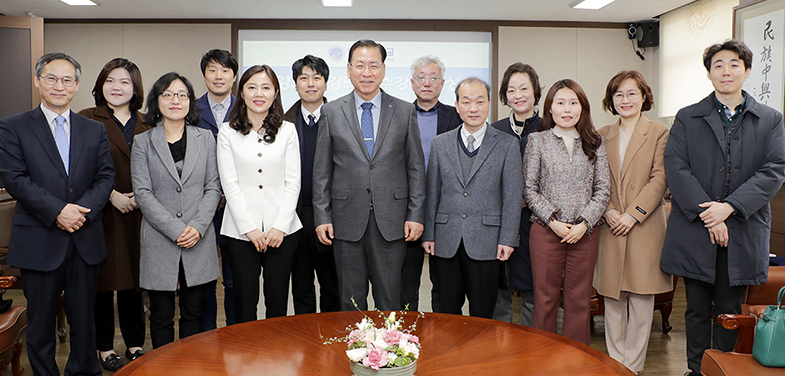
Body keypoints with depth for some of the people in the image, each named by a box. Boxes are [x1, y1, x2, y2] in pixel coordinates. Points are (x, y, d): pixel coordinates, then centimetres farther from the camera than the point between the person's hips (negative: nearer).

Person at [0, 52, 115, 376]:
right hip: (38, 242, -2)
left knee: (84, 319, 12)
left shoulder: (95, 130, 9)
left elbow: (106, 177, 3)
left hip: (85, 242, 2)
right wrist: (57, 211, -18)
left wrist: (83, 209, -14)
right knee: (40, 321, 11)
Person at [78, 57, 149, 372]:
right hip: (101, 213, -3)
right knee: (103, 279, 5)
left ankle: (135, 344, 24)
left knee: (134, 278, 11)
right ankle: (104, 347, 20)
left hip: (137, 214, 3)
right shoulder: (87, 120, 0)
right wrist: (112, 195, -13)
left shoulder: (145, 125, 11)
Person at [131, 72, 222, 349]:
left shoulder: (205, 139, 8)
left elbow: (213, 189, 4)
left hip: (199, 240, 1)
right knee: (161, 316, 7)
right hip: (159, 241, -1)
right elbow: (142, 193, -4)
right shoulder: (143, 142, 3)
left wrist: (198, 227, -11)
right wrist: (176, 229, -14)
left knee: (193, 313, 10)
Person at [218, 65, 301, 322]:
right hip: (240, 231, -1)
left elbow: (293, 182, 2)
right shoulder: (227, 132, 3)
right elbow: (230, 184, -2)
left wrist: (280, 226, -7)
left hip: (282, 229, 1)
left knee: (278, 302, 7)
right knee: (244, 303, 6)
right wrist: (250, 228, -9)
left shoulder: (287, 130, 6)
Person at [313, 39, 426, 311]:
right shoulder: (331, 112, 5)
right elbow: (322, 170, 6)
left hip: (391, 222, 0)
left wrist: (416, 215, -2)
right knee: (351, 301, 10)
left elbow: (416, 168, 5)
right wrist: (322, 217, 0)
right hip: (347, 222, 1)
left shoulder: (405, 112, 5)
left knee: (390, 302, 6)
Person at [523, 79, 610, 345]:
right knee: (545, 298, 4)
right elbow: (529, 189, 0)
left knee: (579, 300, 8)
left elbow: (603, 189, 4)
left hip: (585, 232, 2)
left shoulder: (595, 143, 9)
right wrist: (553, 221, -9)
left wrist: (584, 224, -8)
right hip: (546, 230, -1)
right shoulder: (538, 141, 4)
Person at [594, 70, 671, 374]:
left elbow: (660, 179, -6)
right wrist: (607, 211, -7)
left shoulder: (659, 133, 1)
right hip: (611, 228, 3)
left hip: (645, 226, -3)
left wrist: (632, 214, -13)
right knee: (612, 299, 8)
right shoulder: (602, 135, 12)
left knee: (641, 298, 2)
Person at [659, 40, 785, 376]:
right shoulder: (687, 118, 5)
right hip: (695, 230, 0)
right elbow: (675, 168, -6)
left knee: (729, 311, 10)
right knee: (697, 310, 9)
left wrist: (729, 207, -16)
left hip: (743, 232, 1)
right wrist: (706, 214, -16)